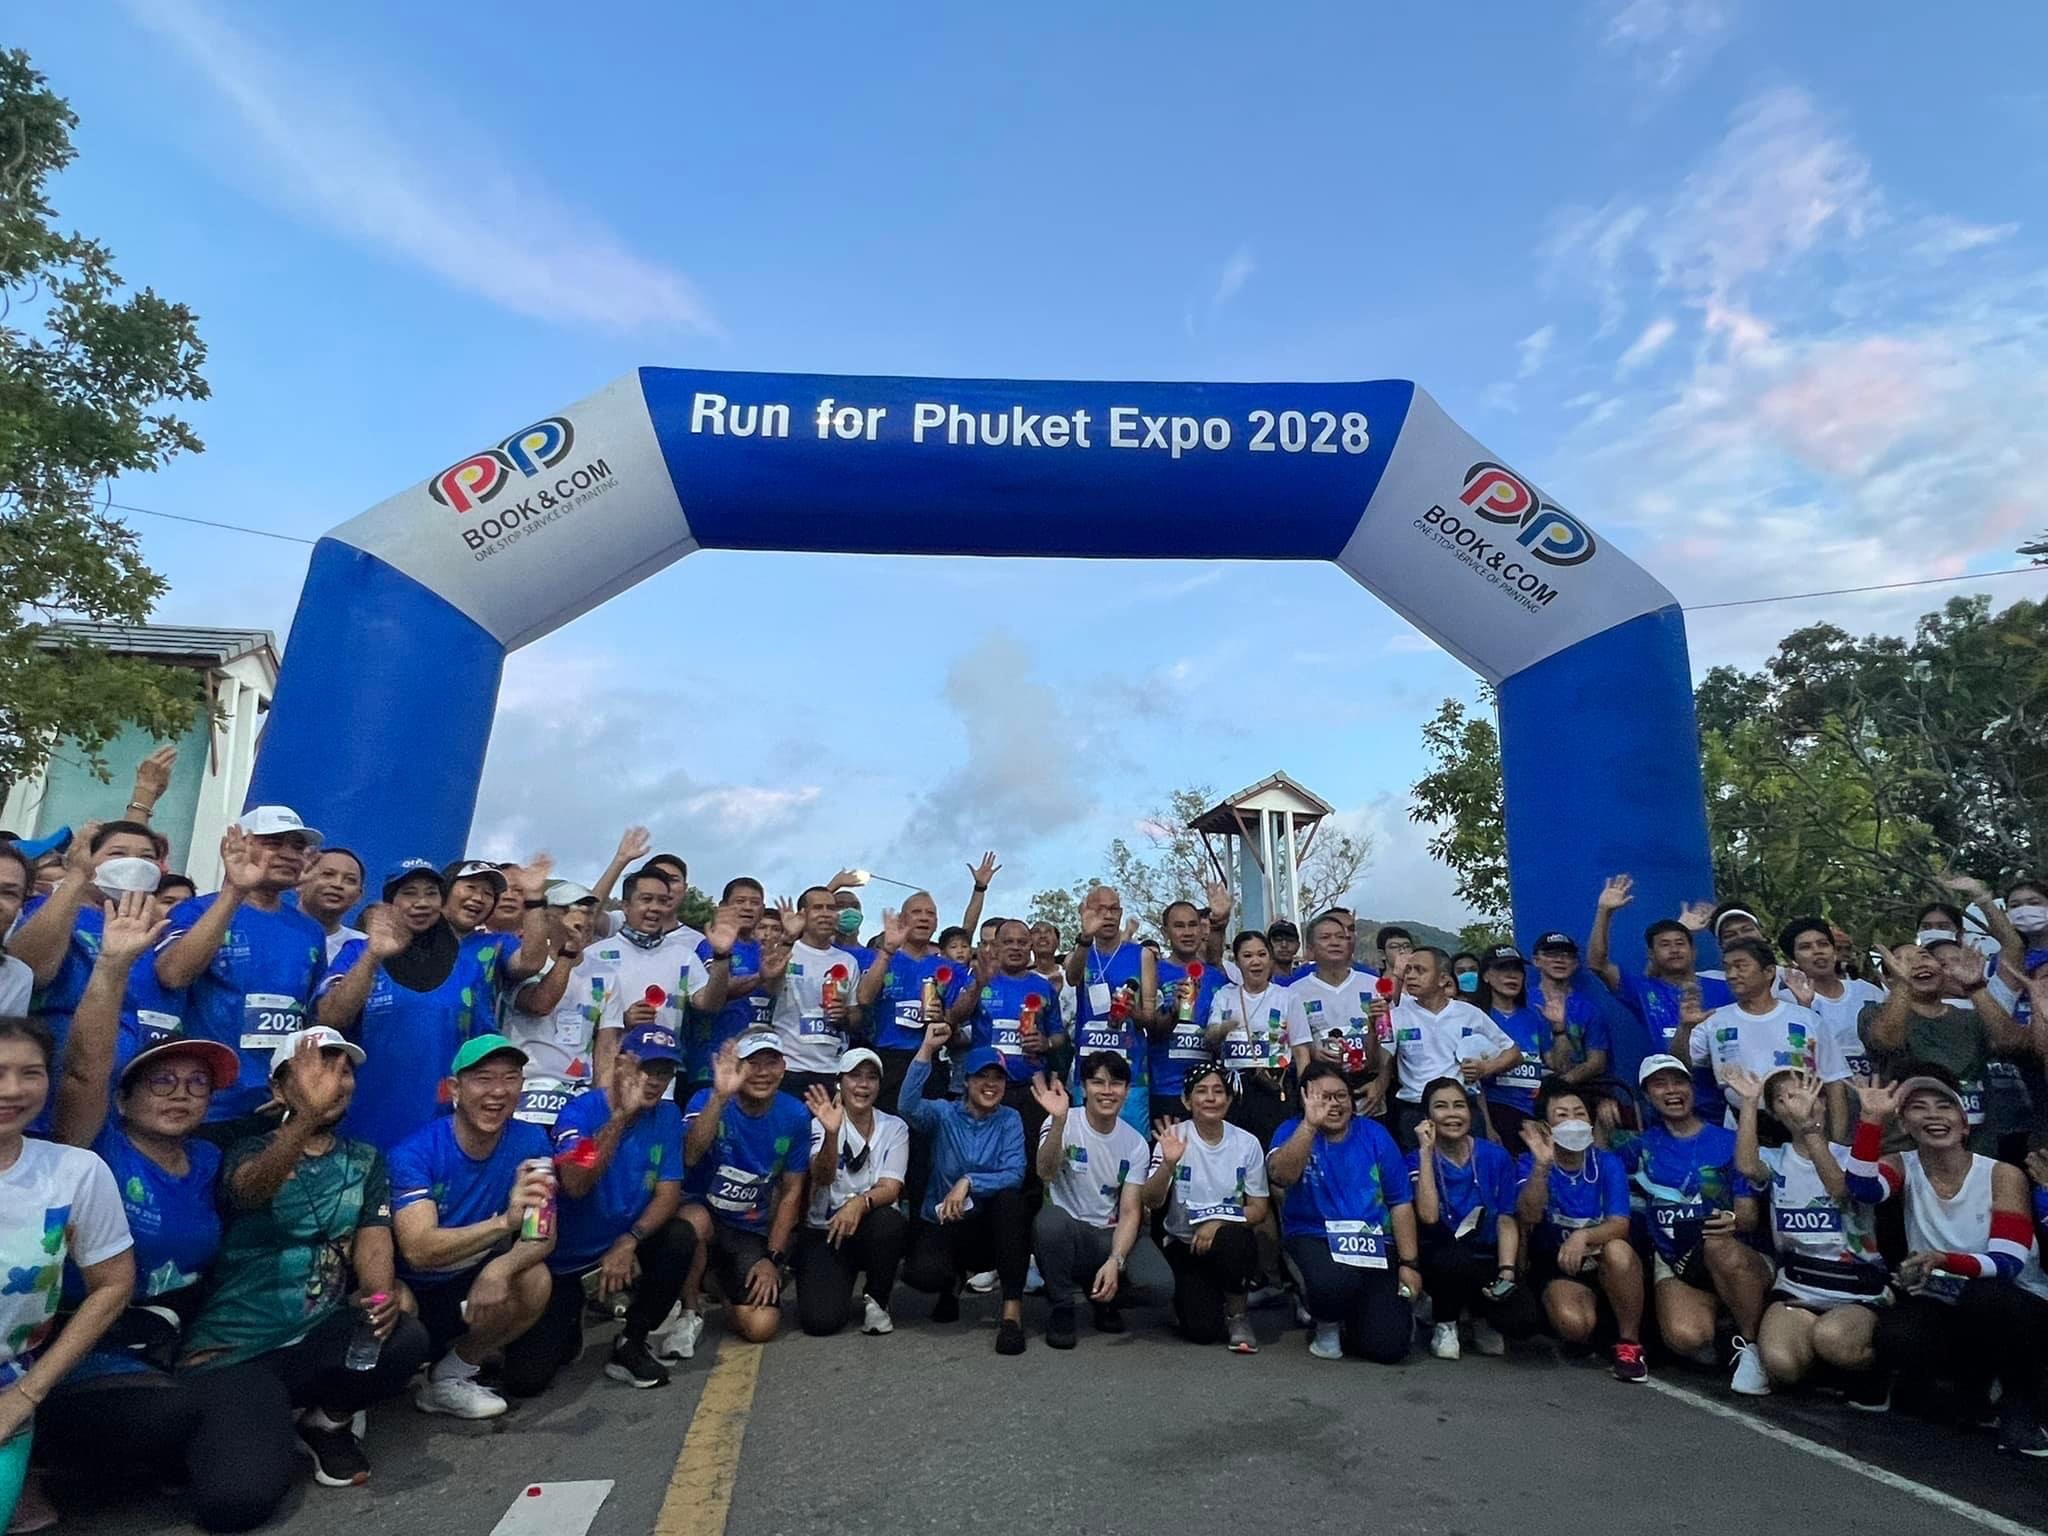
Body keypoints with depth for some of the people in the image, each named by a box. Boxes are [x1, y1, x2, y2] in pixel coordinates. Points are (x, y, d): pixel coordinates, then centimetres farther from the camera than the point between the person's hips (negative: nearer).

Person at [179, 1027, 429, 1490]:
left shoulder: (366, 1161, 9)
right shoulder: (248, 1150, -2)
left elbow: (374, 1238, -3)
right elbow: (251, 1188, -27)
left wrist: (381, 1295, -26)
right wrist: (308, 1117, -48)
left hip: (321, 1337, 2)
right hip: (233, 1351, -2)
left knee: (406, 1338, -28)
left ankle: (328, 1421, 4)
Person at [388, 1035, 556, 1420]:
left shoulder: (530, 1142, -12)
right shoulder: (416, 1152, -22)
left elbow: (542, 1235, -13)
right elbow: (419, 1251, -33)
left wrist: (502, 1266, -36)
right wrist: (505, 1221, -50)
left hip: (472, 1284, 2)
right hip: (414, 1291, -2)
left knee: (536, 1279, -25)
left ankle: (451, 1377, -1)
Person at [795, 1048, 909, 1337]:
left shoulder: (894, 1127, 0)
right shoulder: (821, 1123, -5)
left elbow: (890, 1188, -12)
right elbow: (822, 1178, -23)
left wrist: (861, 1202, -34)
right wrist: (832, 1133, -43)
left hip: (873, 1228, 1)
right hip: (824, 1230, -1)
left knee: (889, 1221, -34)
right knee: (820, 1320, -23)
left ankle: (876, 1299, -5)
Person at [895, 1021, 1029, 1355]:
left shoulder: (1010, 1120, -1)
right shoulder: (943, 1113, -4)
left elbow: (1015, 1175, -14)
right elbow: (909, 1107, -27)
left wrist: (968, 1182, -28)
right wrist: (927, 1050, -34)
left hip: (988, 1226, 0)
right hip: (941, 1223, 0)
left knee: (1010, 1197, -33)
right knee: (920, 1274, -31)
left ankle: (1013, 1309, -25)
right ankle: (952, 1279, 10)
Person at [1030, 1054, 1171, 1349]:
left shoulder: (1136, 1144, 0)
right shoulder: (1064, 1124, -9)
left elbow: (1130, 1211, -4)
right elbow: (1046, 1173, -29)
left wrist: (1115, 1261, -21)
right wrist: (1059, 1120, -45)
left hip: (1110, 1236, 2)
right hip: (1067, 1232, -2)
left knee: (1159, 1283, -24)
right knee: (1050, 1219, -37)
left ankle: (1104, 1297, 12)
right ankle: (1061, 1310, -9)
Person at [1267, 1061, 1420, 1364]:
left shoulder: (1374, 1135, 5)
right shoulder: (1292, 1132, -2)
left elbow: (1401, 1202, 6)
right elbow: (1280, 1176, -24)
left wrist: (1409, 1264, 0)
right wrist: (1310, 1124, -31)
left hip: (1374, 1244, 2)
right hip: (1313, 1238, -2)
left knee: (1388, 1346, -12)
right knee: (1336, 1283, -36)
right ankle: (1327, 1324, 2)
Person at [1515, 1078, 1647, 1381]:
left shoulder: (1607, 1163, -4)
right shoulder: (1529, 1164, -7)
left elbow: (1619, 1225, -15)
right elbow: (1529, 1217, -24)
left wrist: (1583, 1236, -36)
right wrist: (1542, 1166, -39)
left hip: (1606, 1265, 1)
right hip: (1557, 1269, -1)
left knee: (1617, 1250, -34)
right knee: (1573, 1323, -32)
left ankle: (1629, 1342, -11)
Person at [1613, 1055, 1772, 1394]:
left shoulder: (1728, 1142, 4)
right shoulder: (1641, 1145, 12)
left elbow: (1749, 1215, 1)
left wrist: (1733, 1221, -22)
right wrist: (1603, 1121, 0)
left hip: (1739, 1263, -1)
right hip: (1675, 1264, 1)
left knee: (1719, 1246, -39)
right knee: (1685, 1336, -30)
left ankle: (1751, 1347, -15)